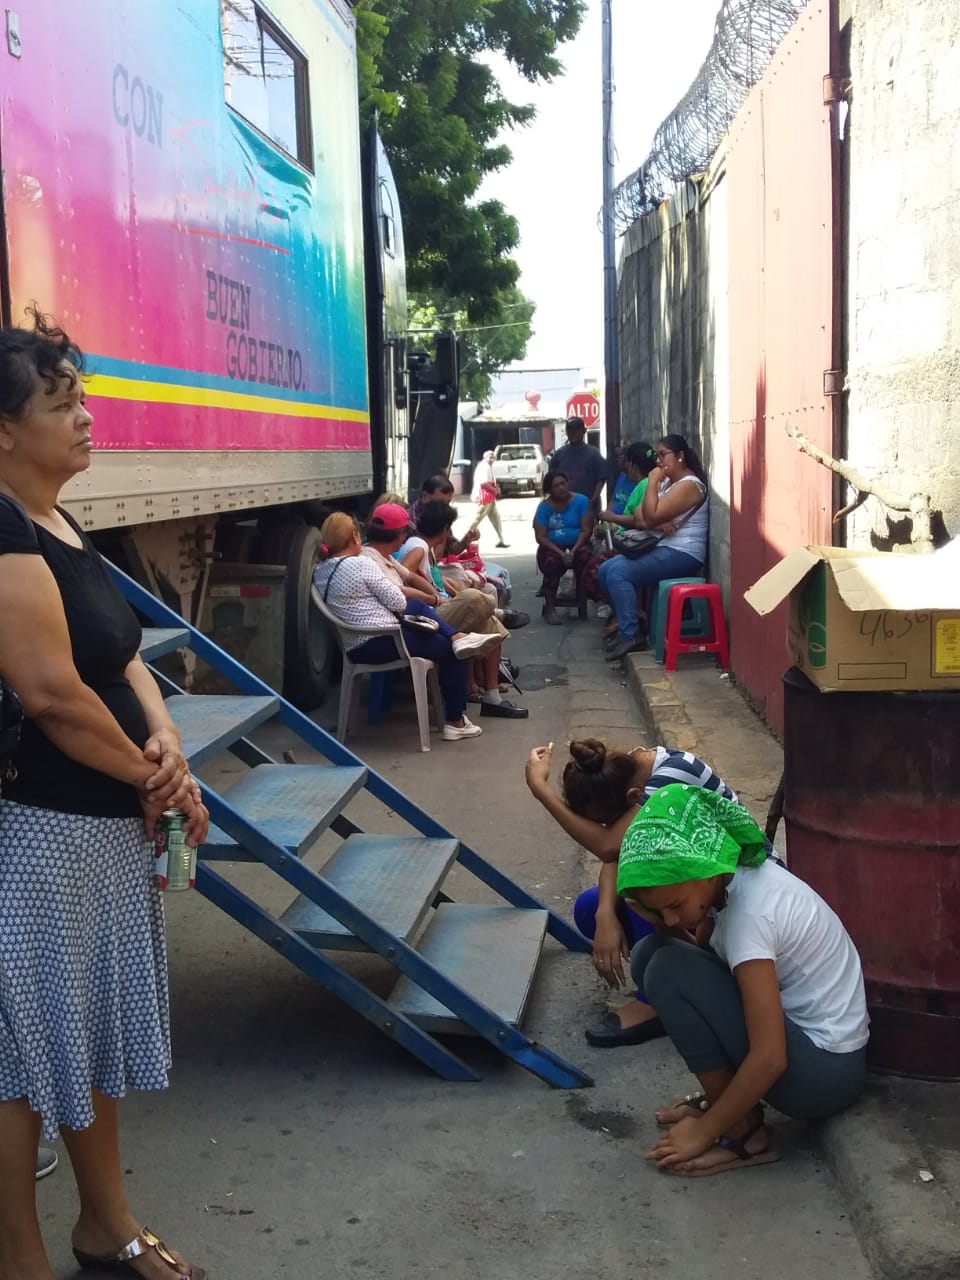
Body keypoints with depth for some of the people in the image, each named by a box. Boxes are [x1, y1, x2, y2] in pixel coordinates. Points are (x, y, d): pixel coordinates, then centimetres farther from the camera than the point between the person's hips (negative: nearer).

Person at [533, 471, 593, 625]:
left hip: (577, 545, 0)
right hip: (553, 548, 0)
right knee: (552, 561, -33)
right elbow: (541, 537, -7)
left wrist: (574, 550, -23)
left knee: (584, 556, -34)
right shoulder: (544, 507, -2)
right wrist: (560, 553, -21)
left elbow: (586, 530, -8)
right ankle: (549, 607, -26)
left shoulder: (580, 501, -4)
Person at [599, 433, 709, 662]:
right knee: (605, 571, -1)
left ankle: (630, 635, -22)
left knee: (617, 573, -24)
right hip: (661, 549, 10)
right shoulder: (668, 482, 18)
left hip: (681, 554, -10)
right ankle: (629, 620, 7)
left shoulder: (689, 485, -13)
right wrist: (656, 524, -14)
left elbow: (652, 515, -22)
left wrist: (652, 481, -12)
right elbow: (641, 516, 8)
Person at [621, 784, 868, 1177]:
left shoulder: (749, 915, -29)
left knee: (668, 971, -22)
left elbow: (769, 1059, -29)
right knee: (651, 953, 1)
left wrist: (703, 1132, -18)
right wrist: (666, 922, -15)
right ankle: (727, 1099, 7)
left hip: (824, 1070, -9)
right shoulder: (734, 874, -5)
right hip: (797, 1028, 9)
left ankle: (742, 1133, -9)